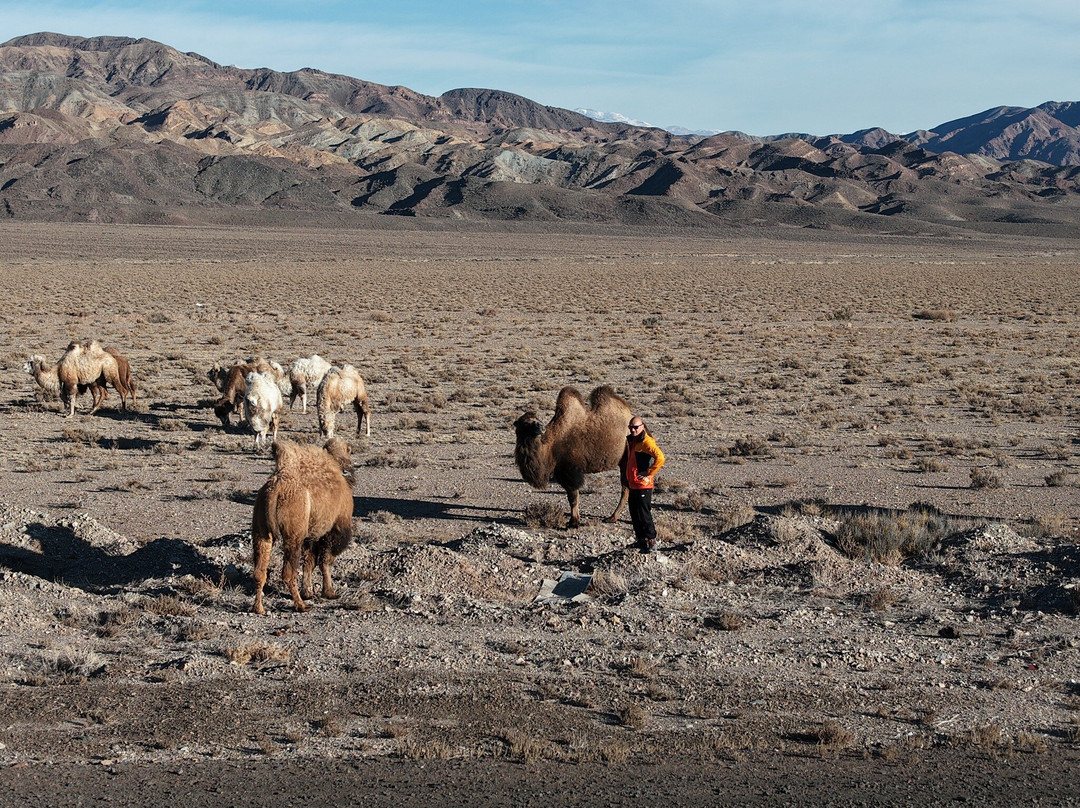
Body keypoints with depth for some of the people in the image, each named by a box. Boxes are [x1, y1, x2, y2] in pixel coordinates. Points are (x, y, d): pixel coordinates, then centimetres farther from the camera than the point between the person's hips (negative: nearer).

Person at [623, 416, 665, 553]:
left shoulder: (646, 442, -15)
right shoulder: (630, 441, 14)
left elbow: (660, 457, -28)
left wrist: (649, 474, -19)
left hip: (643, 485, -9)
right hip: (632, 484, 9)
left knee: (643, 515, -6)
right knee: (634, 514, 14)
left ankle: (651, 542, 2)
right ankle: (641, 540, 25)